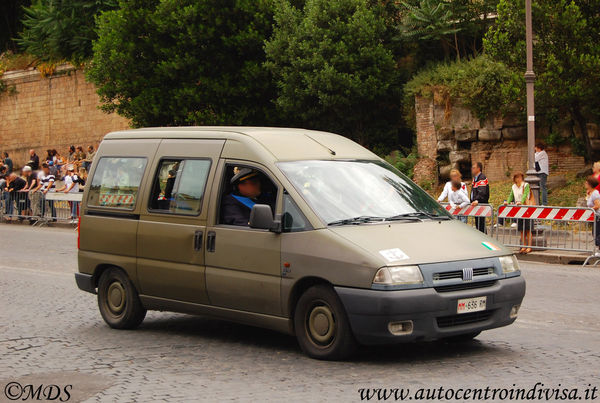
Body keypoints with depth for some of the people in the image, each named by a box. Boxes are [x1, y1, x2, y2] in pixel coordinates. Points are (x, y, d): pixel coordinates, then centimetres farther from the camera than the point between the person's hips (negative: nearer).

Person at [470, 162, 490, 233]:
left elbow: (482, 192, -26)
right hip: (475, 203, 10)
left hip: (481, 204, -10)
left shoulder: (482, 178, -15)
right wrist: (472, 201, 18)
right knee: (477, 223, 13)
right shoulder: (475, 178, 16)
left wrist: (477, 200, -39)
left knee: (481, 223, -10)